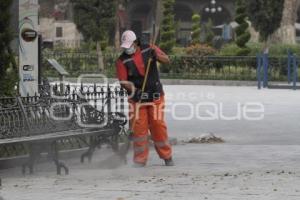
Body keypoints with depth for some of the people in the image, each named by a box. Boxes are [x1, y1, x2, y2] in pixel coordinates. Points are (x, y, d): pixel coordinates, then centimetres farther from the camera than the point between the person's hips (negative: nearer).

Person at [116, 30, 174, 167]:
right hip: (137, 98, 0)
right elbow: (123, 81, -8)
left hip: (155, 95, 0)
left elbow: (167, 61, -4)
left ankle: (167, 156, 14)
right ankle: (140, 160, 6)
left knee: (158, 125, 0)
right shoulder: (122, 61, -5)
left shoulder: (149, 50, -2)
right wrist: (133, 89, -26)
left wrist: (156, 55, -24)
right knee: (139, 127, -3)